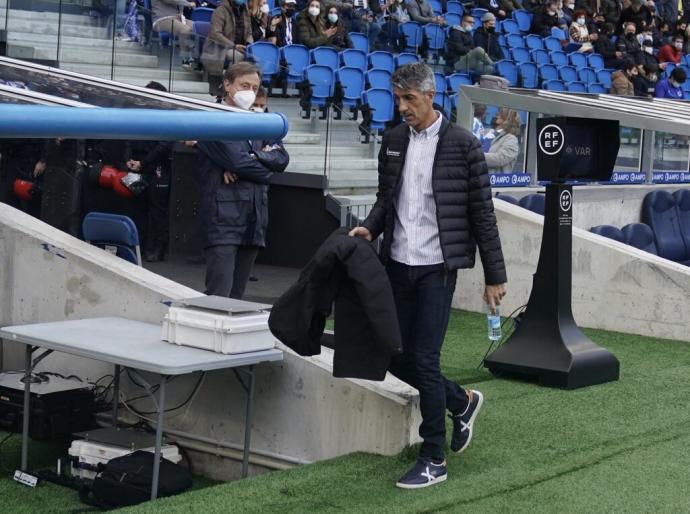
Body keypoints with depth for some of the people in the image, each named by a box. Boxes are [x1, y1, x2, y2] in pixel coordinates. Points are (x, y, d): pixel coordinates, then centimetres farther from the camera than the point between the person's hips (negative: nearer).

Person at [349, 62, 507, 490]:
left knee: (424, 359, -6)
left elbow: (482, 212, -6)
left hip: (436, 267, -6)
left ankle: (434, 460, 8)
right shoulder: (393, 140, 7)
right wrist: (369, 228, -4)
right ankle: (461, 402, 35)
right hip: (398, 263, 6)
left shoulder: (462, 145, -8)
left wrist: (495, 276, -5)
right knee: (397, 358, 8)